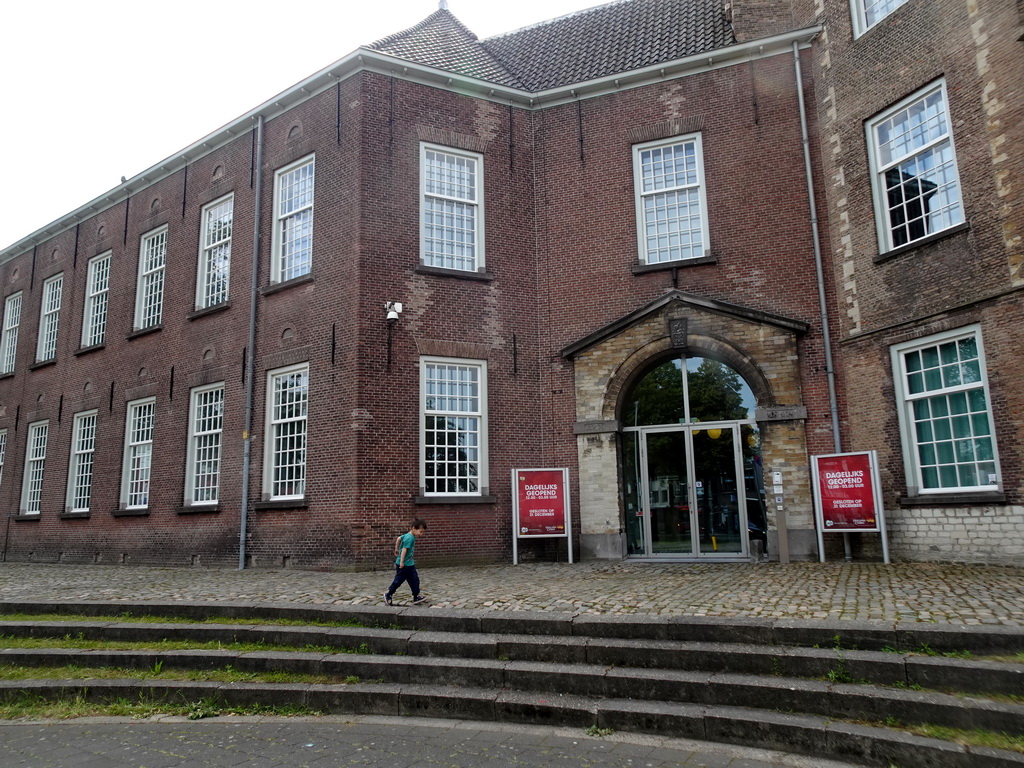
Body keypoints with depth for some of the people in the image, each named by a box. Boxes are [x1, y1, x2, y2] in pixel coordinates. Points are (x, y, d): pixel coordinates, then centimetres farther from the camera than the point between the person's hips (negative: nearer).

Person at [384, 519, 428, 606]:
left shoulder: (407, 535, 6)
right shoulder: (410, 538, -23)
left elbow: (399, 538, 20)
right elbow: (404, 549, -29)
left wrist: (396, 549, 31)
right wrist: (401, 562, -29)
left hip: (410, 564, 10)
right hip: (403, 565, -10)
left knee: (415, 580, 8)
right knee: (398, 581, 5)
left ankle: (416, 597, 11)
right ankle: (388, 594, 22)